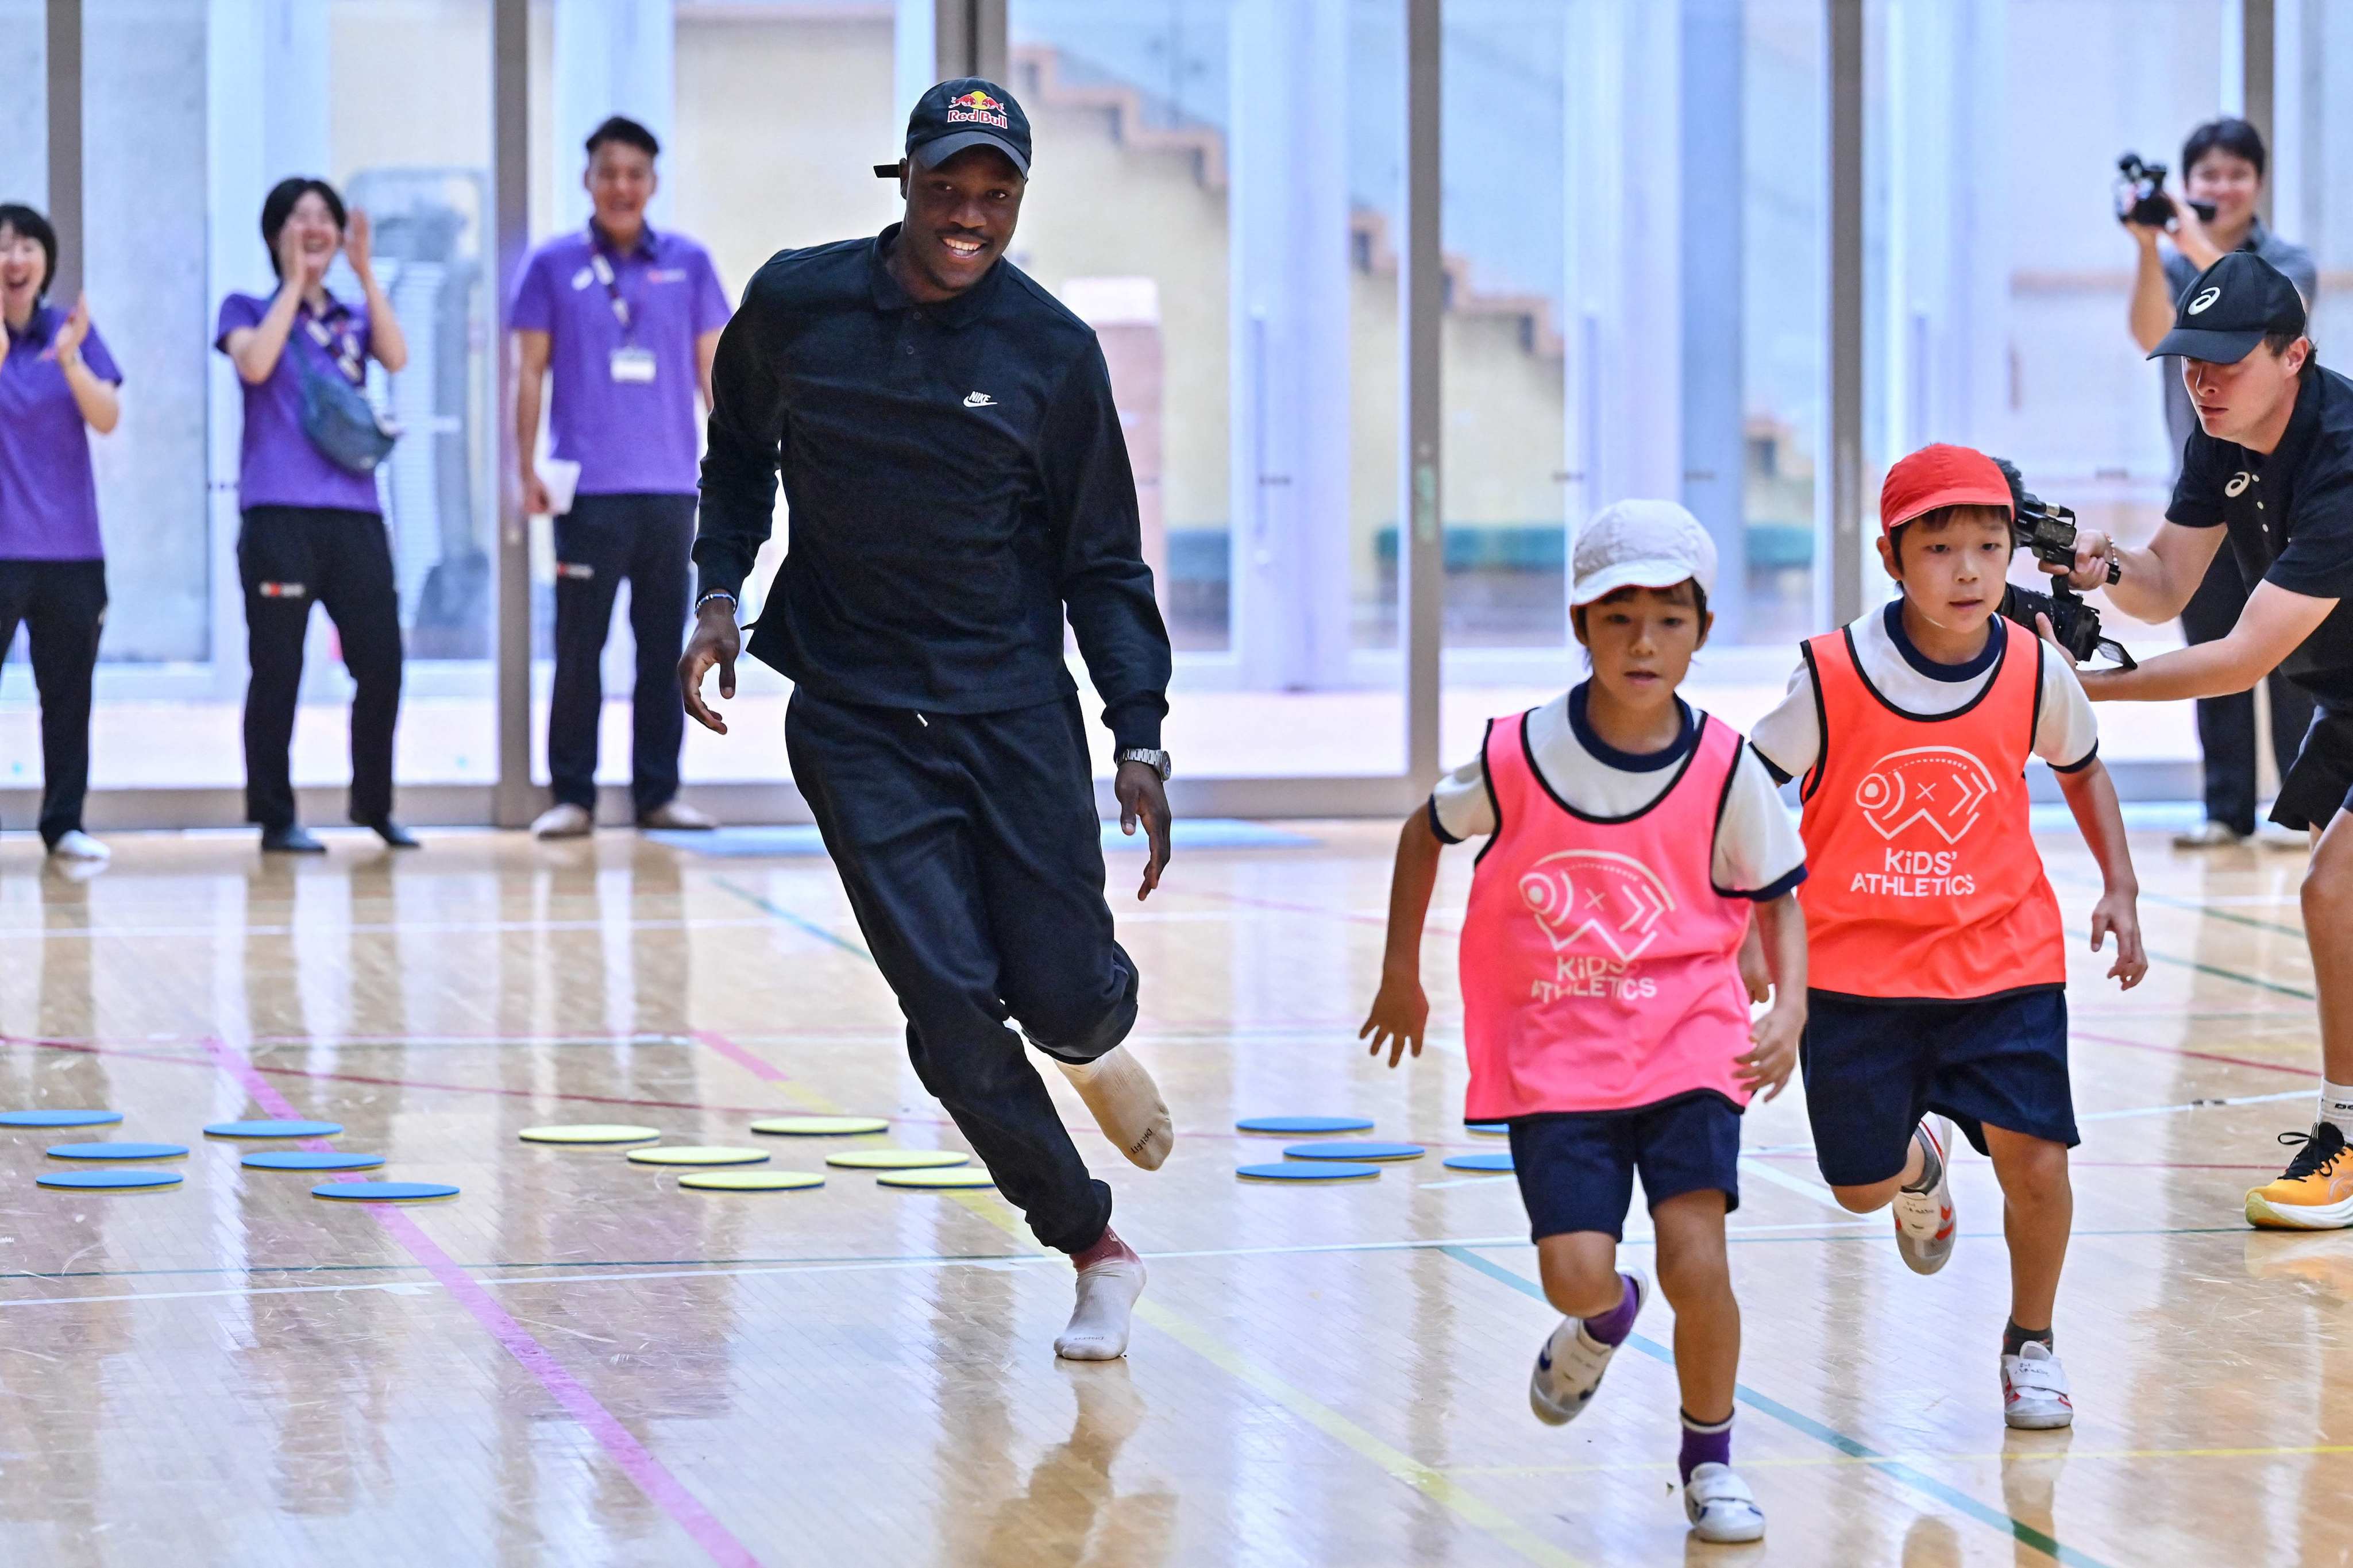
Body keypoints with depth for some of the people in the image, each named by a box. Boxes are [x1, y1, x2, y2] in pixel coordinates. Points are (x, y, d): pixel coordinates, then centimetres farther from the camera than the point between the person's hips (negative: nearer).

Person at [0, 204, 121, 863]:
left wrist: (71, 361, -21)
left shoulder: (72, 330, 6)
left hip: (71, 544, 4)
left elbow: (107, 418, -3)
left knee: (69, 694, 8)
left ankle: (64, 822, 15)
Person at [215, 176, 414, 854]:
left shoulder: (354, 318, 17)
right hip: (279, 513, -3)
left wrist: (365, 270, -4)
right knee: (277, 671, -3)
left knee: (381, 664, 1)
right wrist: (295, 282, -7)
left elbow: (397, 357, -3)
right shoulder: (249, 309, 8)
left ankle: (374, 803, 18)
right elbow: (255, 364, -13)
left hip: (354, 514, 4)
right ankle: (275, 818, 4)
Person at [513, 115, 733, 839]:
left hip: (670, 487, 2)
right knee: (579, 646, -1)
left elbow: (713, 368, 11)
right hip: (590, 490, -2)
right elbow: (529, 372, 5)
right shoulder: (553, 266, 4)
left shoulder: (688, 264, 8)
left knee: (663, 645, 6)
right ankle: (571, 795, 4)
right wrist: (527, 469, -2)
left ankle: (659, 793, 12)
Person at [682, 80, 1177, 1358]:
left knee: (1066, 997, -4)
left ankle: (1095, 1041, 37)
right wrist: (717, 595, 4)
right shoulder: (794, 304, -2)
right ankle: (1095, 1252, 8)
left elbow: (1102, 564, 2)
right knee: (949, 1004, -9)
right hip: (851, 718, 0)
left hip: (1013, 708, 0)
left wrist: (1140, 742, -6)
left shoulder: (1051, 350, -4)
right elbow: (738, 454, 18)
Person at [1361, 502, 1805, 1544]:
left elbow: (1778, 899, 4)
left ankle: (1709, 1457, 11)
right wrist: (1401, 976, 14)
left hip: (1688, 1048, 0)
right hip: (1555, 1057, 0)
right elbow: (1427, 832, 10)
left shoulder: (1727, 774, -9)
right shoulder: (1515, 758, -10)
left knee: (1697, 1261, -15)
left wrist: (1789, 1014, -12)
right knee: (1576, 1273, -13)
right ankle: (1606, 1318, 28)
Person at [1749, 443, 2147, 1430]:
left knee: (2034, 1163, -12)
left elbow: (2082, 768, 12)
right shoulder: (1832, 677, -16)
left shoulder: (2036, 674, -9)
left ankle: (2031, 1343, 14)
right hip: (1856, 968, 0)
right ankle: (1920, 1161, 46)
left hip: (2003, 960, 1)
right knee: (1864, 1188, 6)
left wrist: (2120, 888, 3)